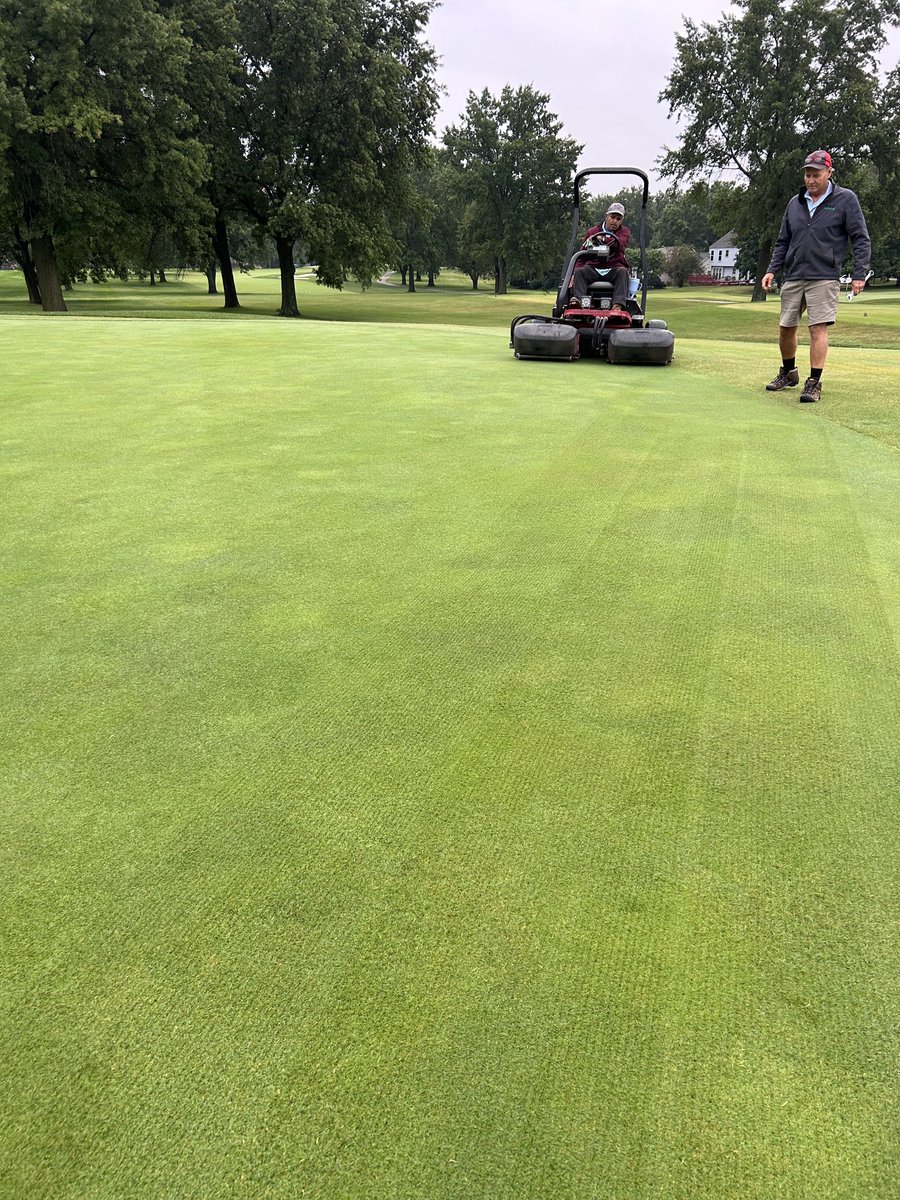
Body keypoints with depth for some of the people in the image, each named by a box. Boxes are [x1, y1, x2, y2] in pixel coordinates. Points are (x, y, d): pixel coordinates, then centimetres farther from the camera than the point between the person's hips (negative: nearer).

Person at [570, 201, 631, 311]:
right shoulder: (592, 231, 16)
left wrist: (601, 239, -27)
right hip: (593, 268, 1)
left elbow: (620, 244, -13)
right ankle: (577, 300, -52)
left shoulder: (625, 232, 12)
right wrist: (574, 273, -7)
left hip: (614, 269, -1)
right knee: (580, 271, -27)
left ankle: (618, 305, -53)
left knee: (622, 272, -33)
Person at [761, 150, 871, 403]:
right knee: (785, 328, 8)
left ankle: (814, 383, -9)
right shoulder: (795, 202, 12)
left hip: (824, 278, -5)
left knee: (818, 329, -12)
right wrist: (772, 270, 7)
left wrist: (859, 275, -8)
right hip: (793, 278, 5)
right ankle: (789, 373, 28)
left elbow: (861, 239, 0)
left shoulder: (846, 199, 0)